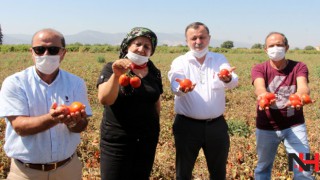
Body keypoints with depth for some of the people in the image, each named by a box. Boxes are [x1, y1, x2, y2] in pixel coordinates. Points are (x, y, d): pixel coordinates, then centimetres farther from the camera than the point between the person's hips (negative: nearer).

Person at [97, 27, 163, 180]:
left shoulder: (154, 72, 4)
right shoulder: (112, 68, -8)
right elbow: (104, 100, -23)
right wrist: (117, 75, -35)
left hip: (148, 139, 4)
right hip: (116, 139, -4)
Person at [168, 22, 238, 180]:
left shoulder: (220, 59, 3)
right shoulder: (180, 62, -2)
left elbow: (233, 81, -16)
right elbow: (175, 85, -21)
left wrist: (227, 79, -40)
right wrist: (182, 88, -45)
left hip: (216, 125, 2)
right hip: (187, 125, -1)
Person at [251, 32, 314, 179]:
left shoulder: (299, 67, -6)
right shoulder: (259, 69, -7)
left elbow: (303, 86, -27)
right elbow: (259, 87, -29)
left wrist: (299, 95, -52)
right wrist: (263, 95, -54)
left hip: (294, 126, 0)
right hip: (266, 127, 0)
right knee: (263, 167, 15)